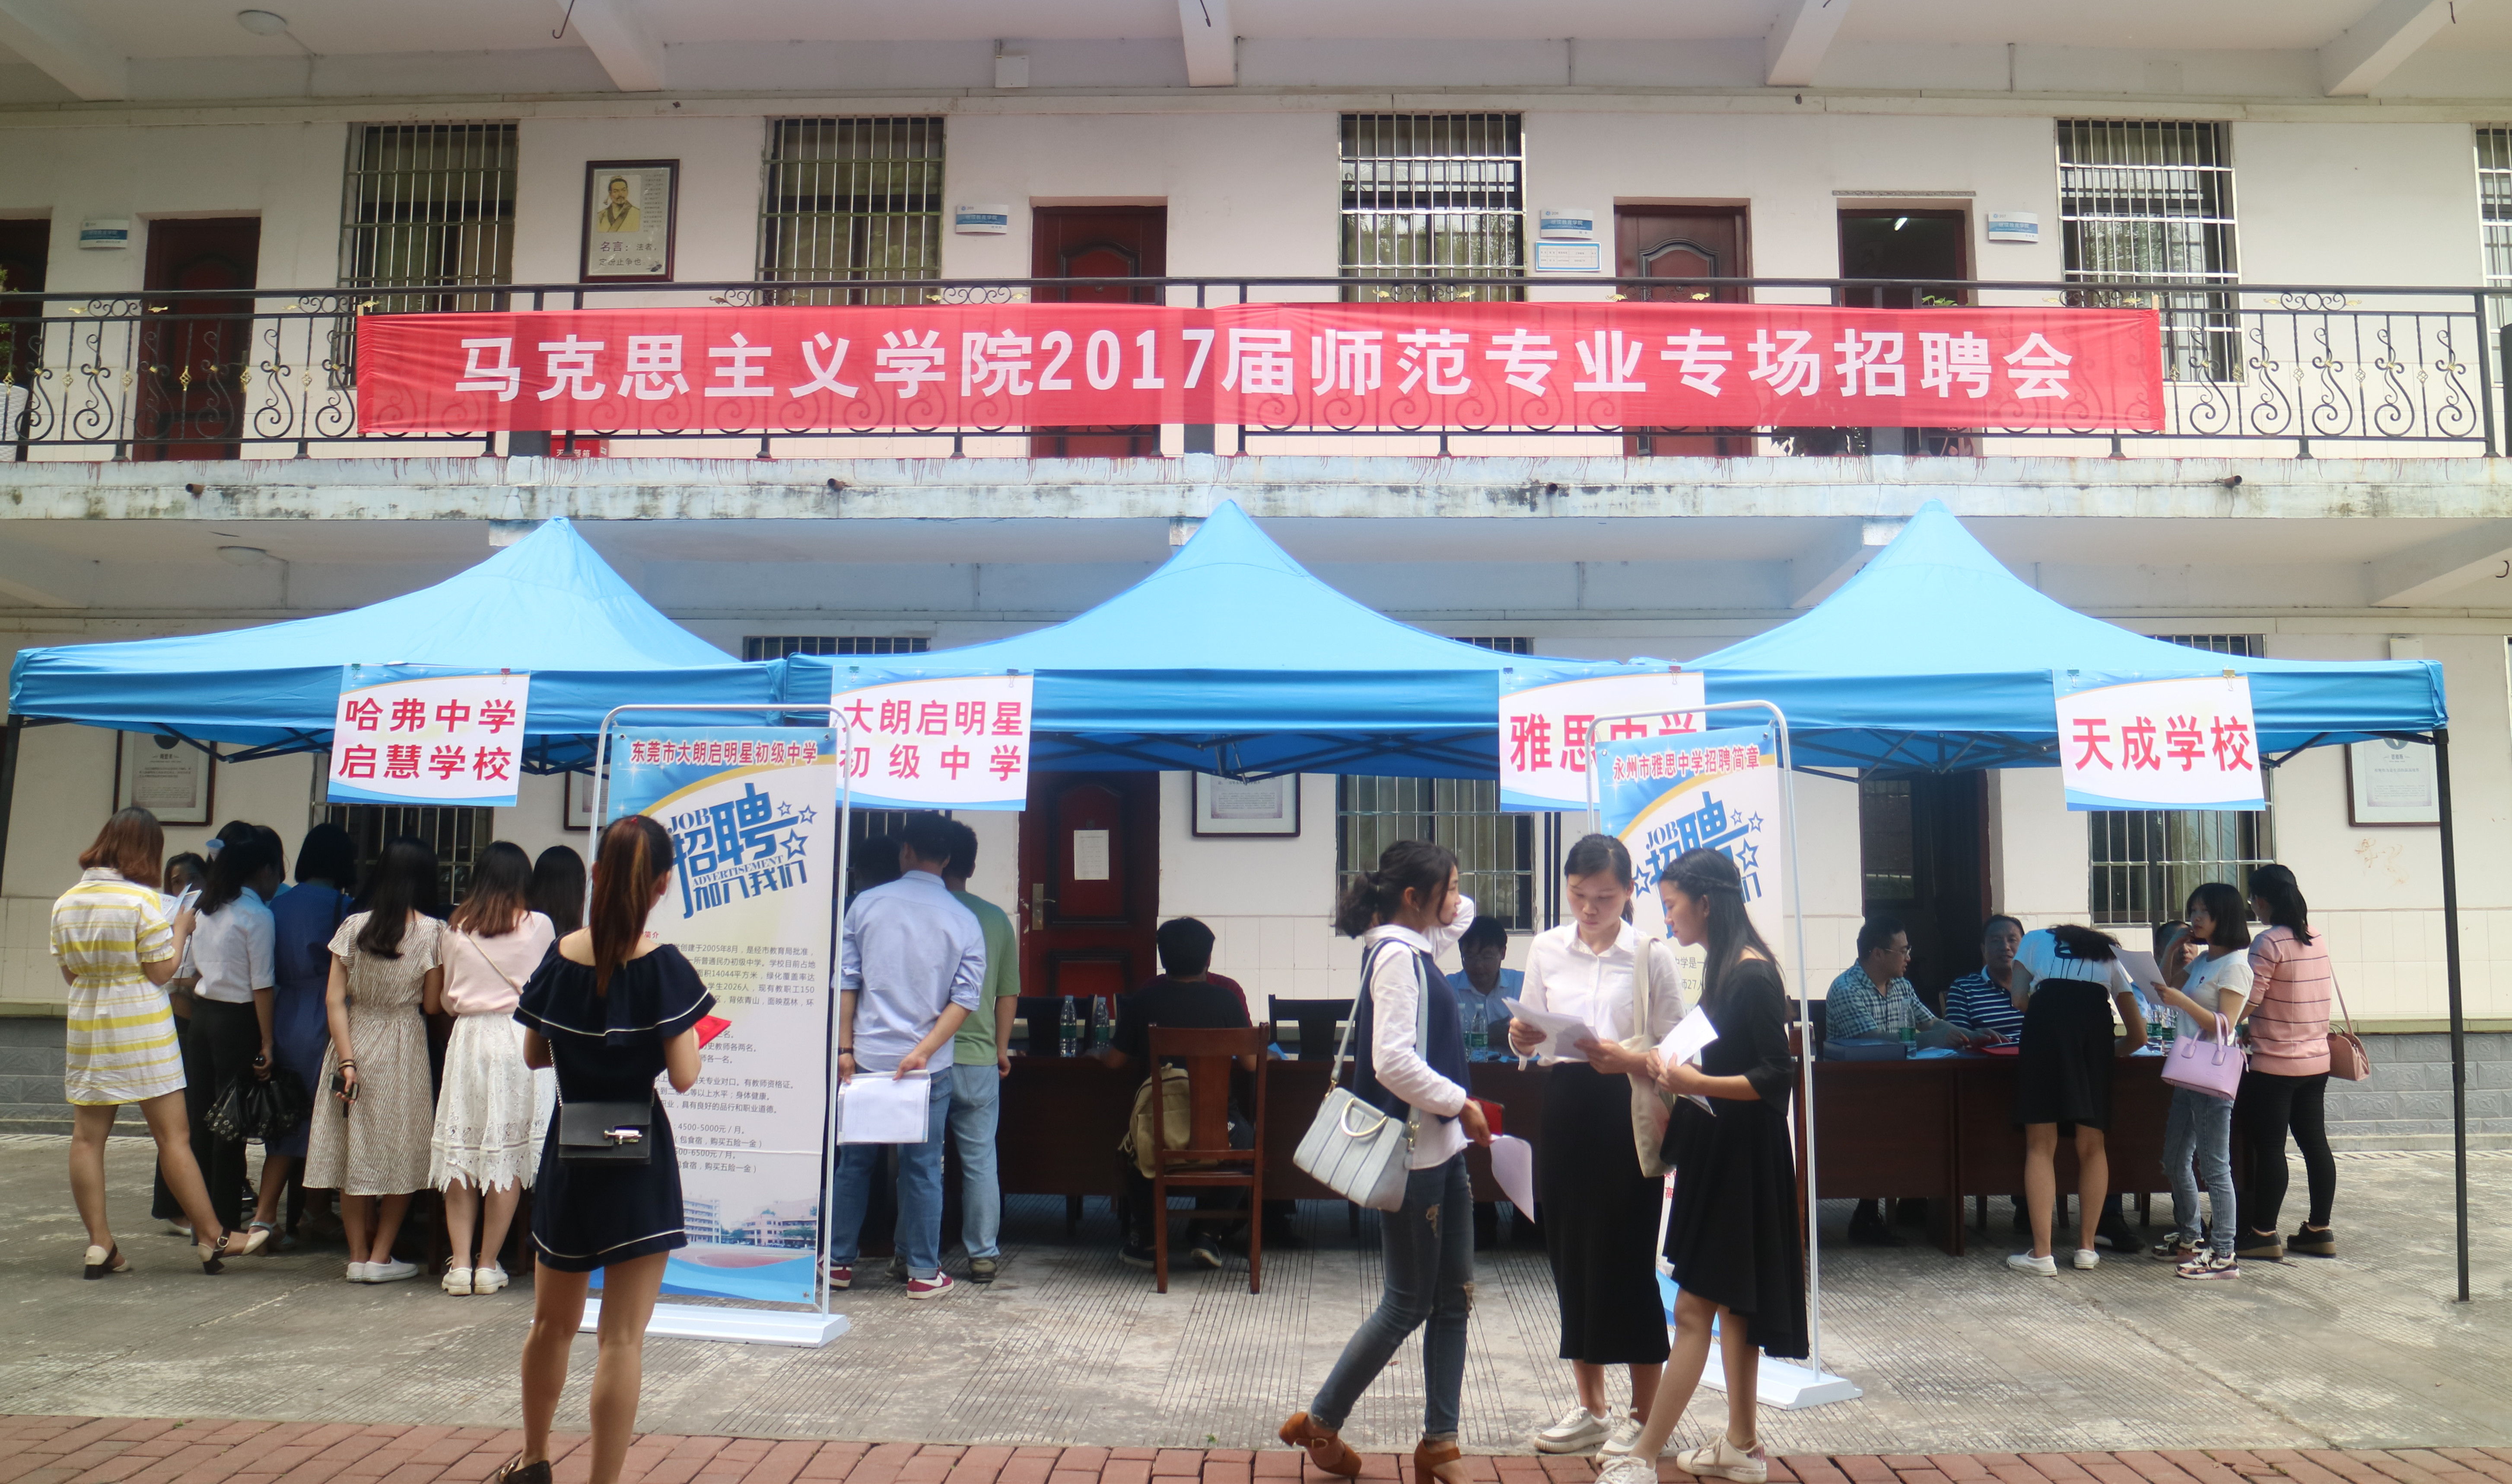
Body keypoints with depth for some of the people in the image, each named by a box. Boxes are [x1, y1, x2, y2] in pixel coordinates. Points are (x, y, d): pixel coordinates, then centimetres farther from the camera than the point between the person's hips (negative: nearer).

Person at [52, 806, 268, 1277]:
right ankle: (214, 1239, 3)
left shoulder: (66, 903, 5)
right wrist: (181, 931, 3)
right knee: (174, 1135, -2)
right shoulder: (142, 900, -13)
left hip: (86, 1026, 6)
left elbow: (70, 973, 11)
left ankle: (99, 1243, 10)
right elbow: (162, 972, -11)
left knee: (87, 1136, 9)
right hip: (141, 1029, -5)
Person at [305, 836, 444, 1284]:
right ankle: (380, 1256, 9)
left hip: (356, 1041, 2)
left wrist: (346, 1059, -6)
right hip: (404, 1048, -2)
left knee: (354, 1150, 10)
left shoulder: (353, 926, -1)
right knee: (401, 1153, 9)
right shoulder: (433, 932, -7)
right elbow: (431, 1003, -5)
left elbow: (335, 999, -6)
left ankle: (358, 1254, 15)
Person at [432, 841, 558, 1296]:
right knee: (508, 1152, 3)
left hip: (466, 1037, 2)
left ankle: (460, 1262, 7)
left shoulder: (456, 928, 4)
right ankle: (489, 1264, 6)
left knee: (460, 1149, 8)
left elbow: (446, 1001, 9)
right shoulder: (539, 927, -2)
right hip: (516, 1040, -2)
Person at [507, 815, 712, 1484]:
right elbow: (684, 1076, -17)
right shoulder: (663, 967, -15)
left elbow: (534, 1054, 9)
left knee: (553, 1322, 23)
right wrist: (690, 1034, 2)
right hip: (638, 1162, -5)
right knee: (622, 1339, 1)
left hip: (567, 1158, 5)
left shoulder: (559, 958, -1)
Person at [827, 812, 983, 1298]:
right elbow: (965, 999, -6)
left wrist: (844, 1049, 3)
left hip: (866, 1058, 1)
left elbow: (845, 981, 0)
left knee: (854, 1162, 13)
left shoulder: (867, 904, 1)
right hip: (927, 1067, -1)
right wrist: (923, 1052, -9)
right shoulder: (964, 921, 1)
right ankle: (923, 1272, 11)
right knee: (921, 1168, 6)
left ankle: (838, 1262, 20)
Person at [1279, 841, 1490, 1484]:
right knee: (1409, 1304, 2)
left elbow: (1462, 916, 33)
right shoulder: (1395, 955, -17)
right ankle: (1320, 1422, 18)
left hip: (1442, 1149, 9)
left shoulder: (1416, 947, 11)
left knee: (1454, 1298, 11)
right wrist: (1460, 1104, -18)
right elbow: (1393, 1061, -27)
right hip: (1411, 1154, -9)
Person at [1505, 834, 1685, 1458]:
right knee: (1569, 1257, 9)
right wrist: (1520, 1037, -10)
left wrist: (1626, 1059, -24)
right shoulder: (1546, 948, 7)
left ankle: (1641, 1416, 15)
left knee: (1627, 1261, -2)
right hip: (1563, 1109, 4)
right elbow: (1527, 1041, 13)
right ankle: (1591, 1409, 24)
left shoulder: (1653, 954, -4)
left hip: (1628, 1112, -4)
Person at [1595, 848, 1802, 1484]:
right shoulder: (1721, 967, 10)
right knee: (1730, 1304, 15)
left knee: (1695, 1308, -6)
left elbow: (1775, 1078, -19)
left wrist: (1696, 1083, -28)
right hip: (1715, 1152, 9)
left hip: (1741, 1159, -9)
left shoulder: (1753, 974, -17)